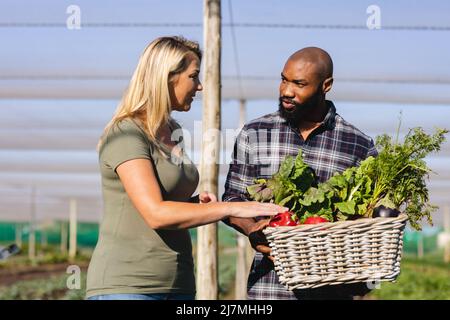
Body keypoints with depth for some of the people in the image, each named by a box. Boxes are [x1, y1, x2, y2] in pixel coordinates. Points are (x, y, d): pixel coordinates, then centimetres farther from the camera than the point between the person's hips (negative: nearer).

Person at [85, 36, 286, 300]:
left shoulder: (173, 131, 15)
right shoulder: (126, 133, -11)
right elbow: (155, 214, -21)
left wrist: (195, 203, 6)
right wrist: (234, 208, -20)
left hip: (177, 283, 8)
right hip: (125, 286, -8)